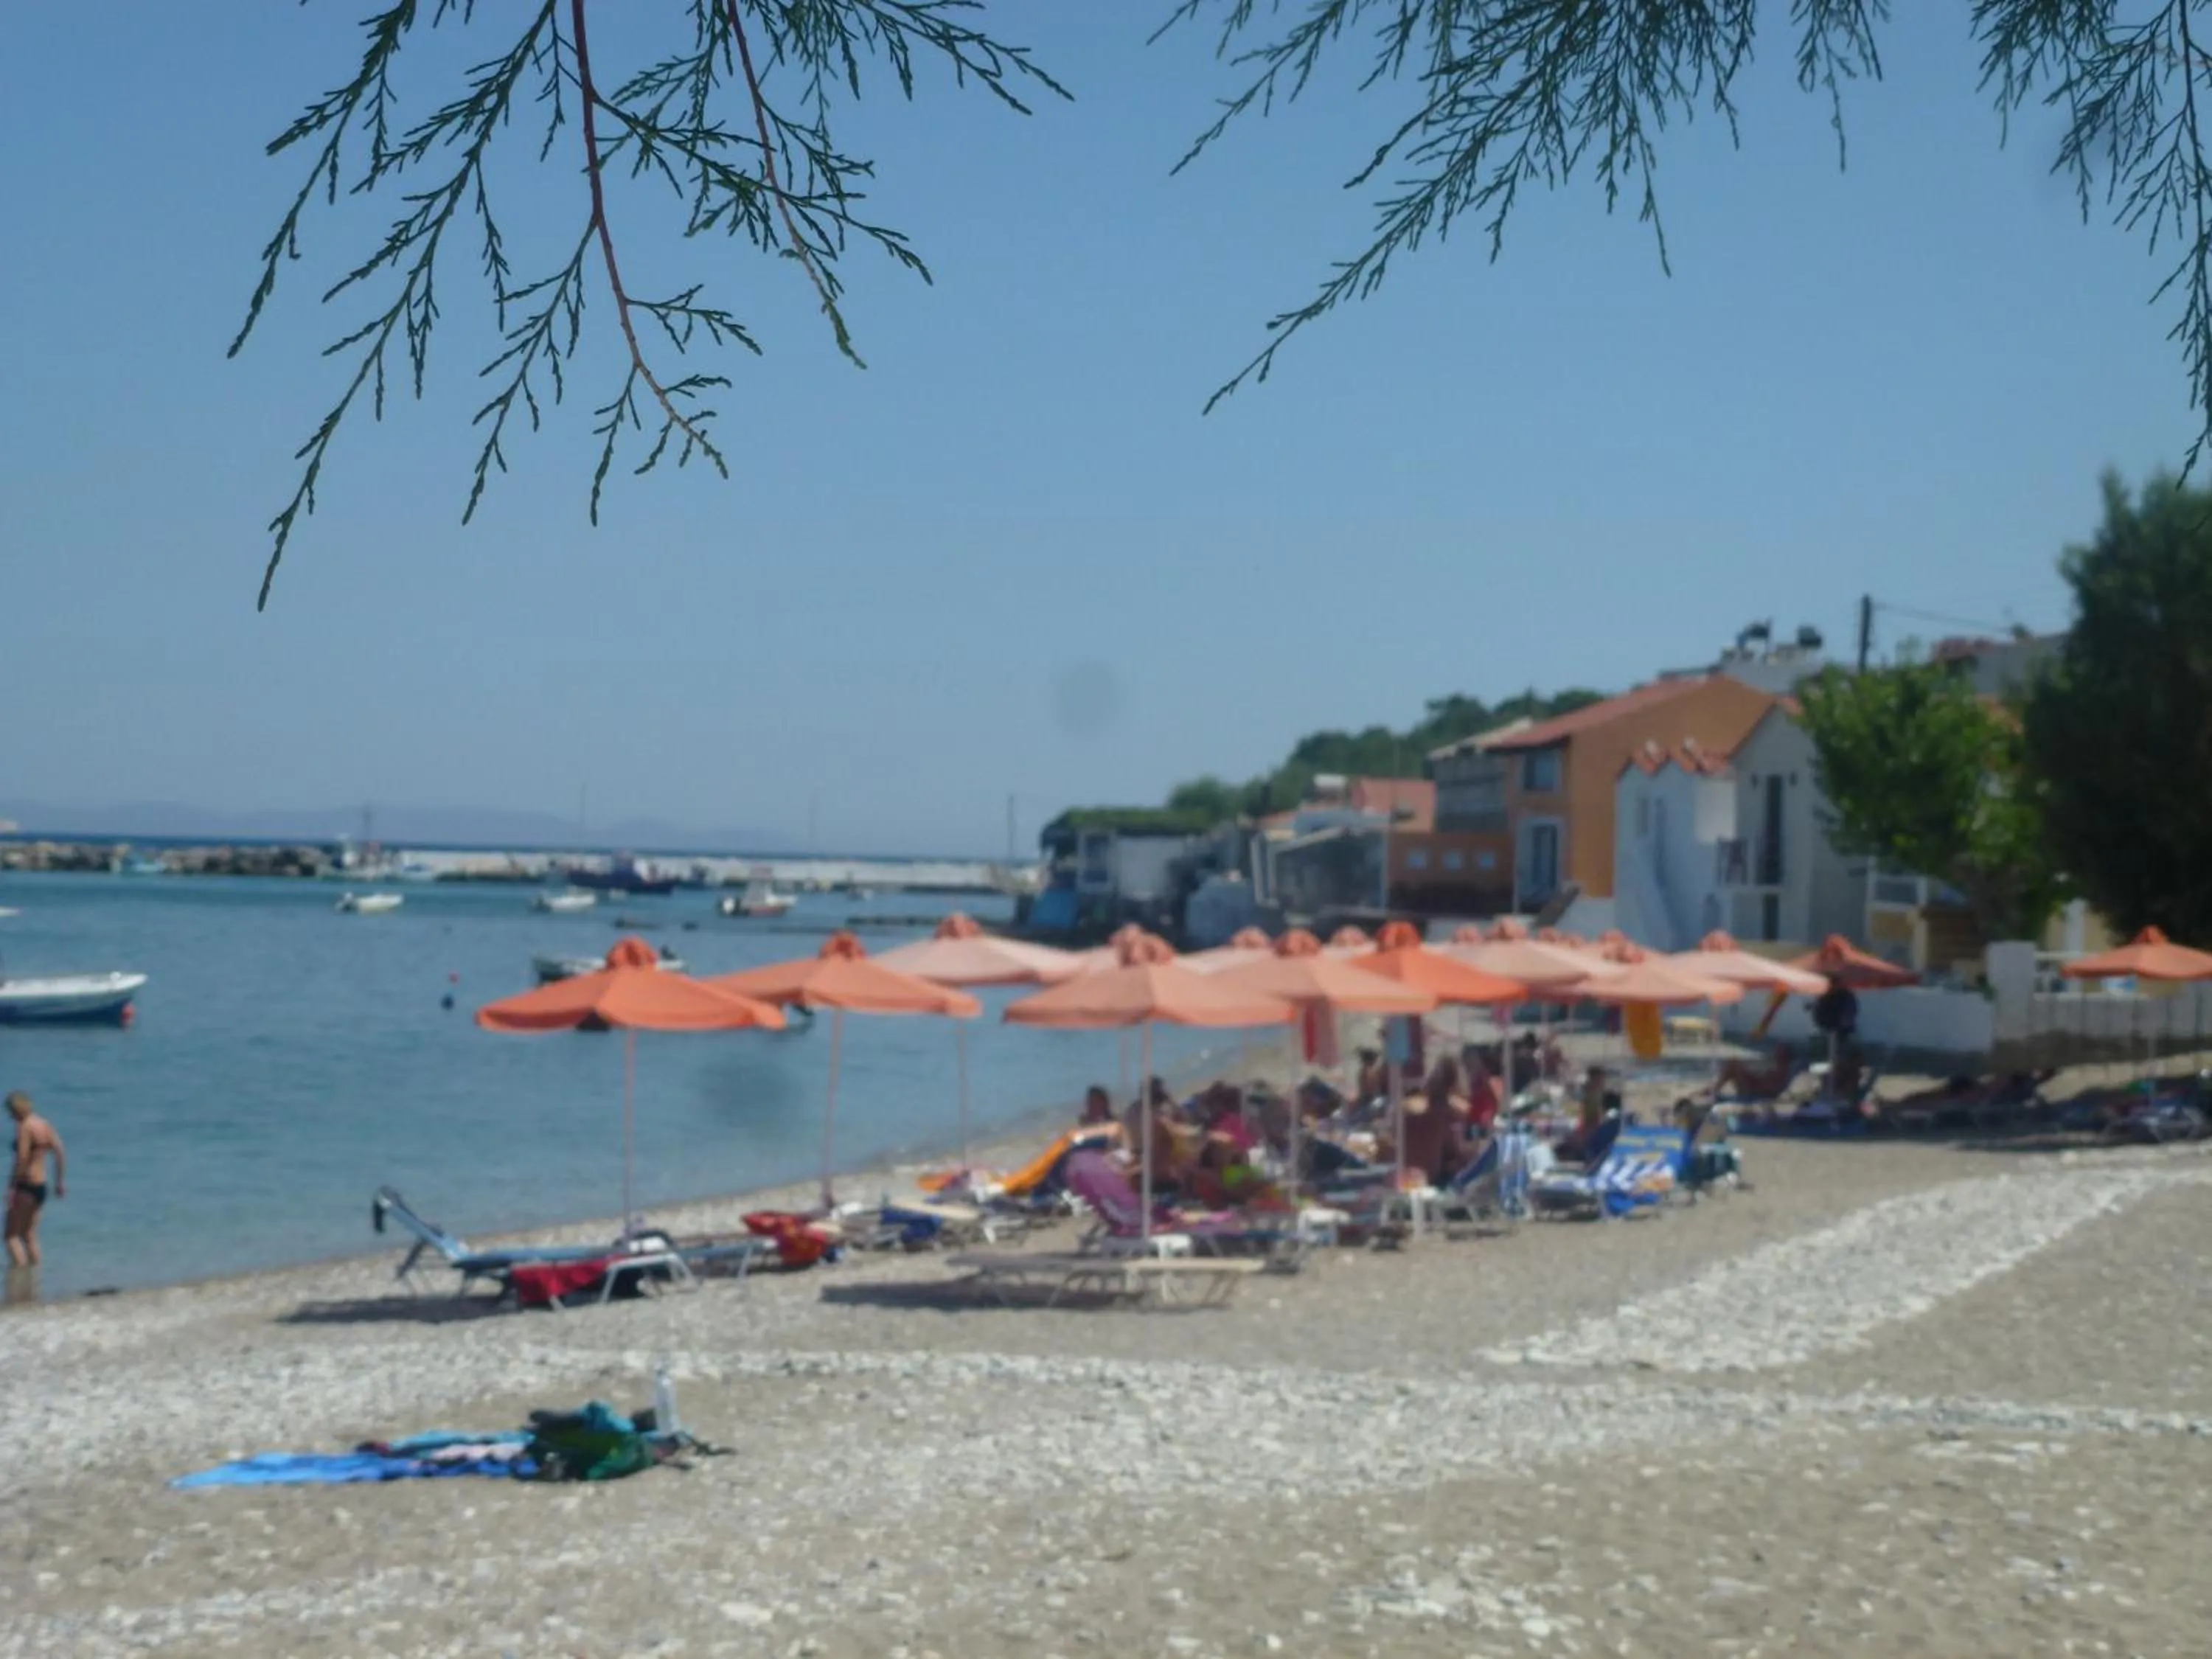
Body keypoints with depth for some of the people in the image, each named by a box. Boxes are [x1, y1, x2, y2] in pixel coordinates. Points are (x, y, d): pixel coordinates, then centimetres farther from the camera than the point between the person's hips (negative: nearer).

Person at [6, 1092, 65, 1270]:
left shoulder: (25, 1127, -13)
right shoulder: (45, 1126, 12)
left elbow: (22, 1158, -22)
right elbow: (61, 1154, 10)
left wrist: (12, 1187, -21)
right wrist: (59, 1183, 15)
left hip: (26, 1186, -9)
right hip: (41, 1186, 9)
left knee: (12, 1235, -5)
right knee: (29, 1235, 16)